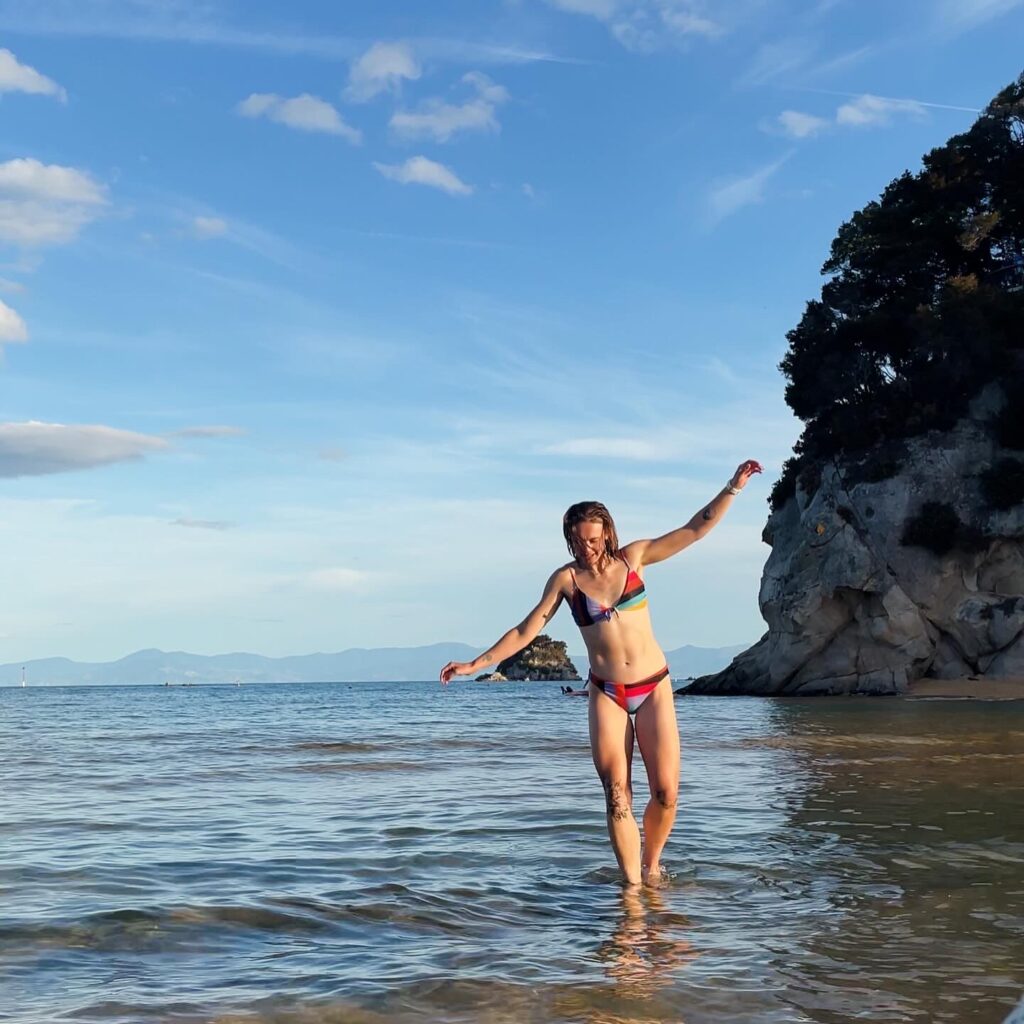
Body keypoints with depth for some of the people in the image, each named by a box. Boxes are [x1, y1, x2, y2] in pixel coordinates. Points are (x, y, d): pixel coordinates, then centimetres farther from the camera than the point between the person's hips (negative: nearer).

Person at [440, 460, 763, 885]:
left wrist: (733, 487, -7)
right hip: (606, 694, 0)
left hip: (654, 688, 0)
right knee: (617, 796, -5)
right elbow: (526, 631, 3)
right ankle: (632, 883, 2)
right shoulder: (566, 578, 0)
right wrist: (476, 664, 0)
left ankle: (651, 863, 23)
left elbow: (696, 528, 0)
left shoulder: (633, 558, 1)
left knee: (666, 793, -2)